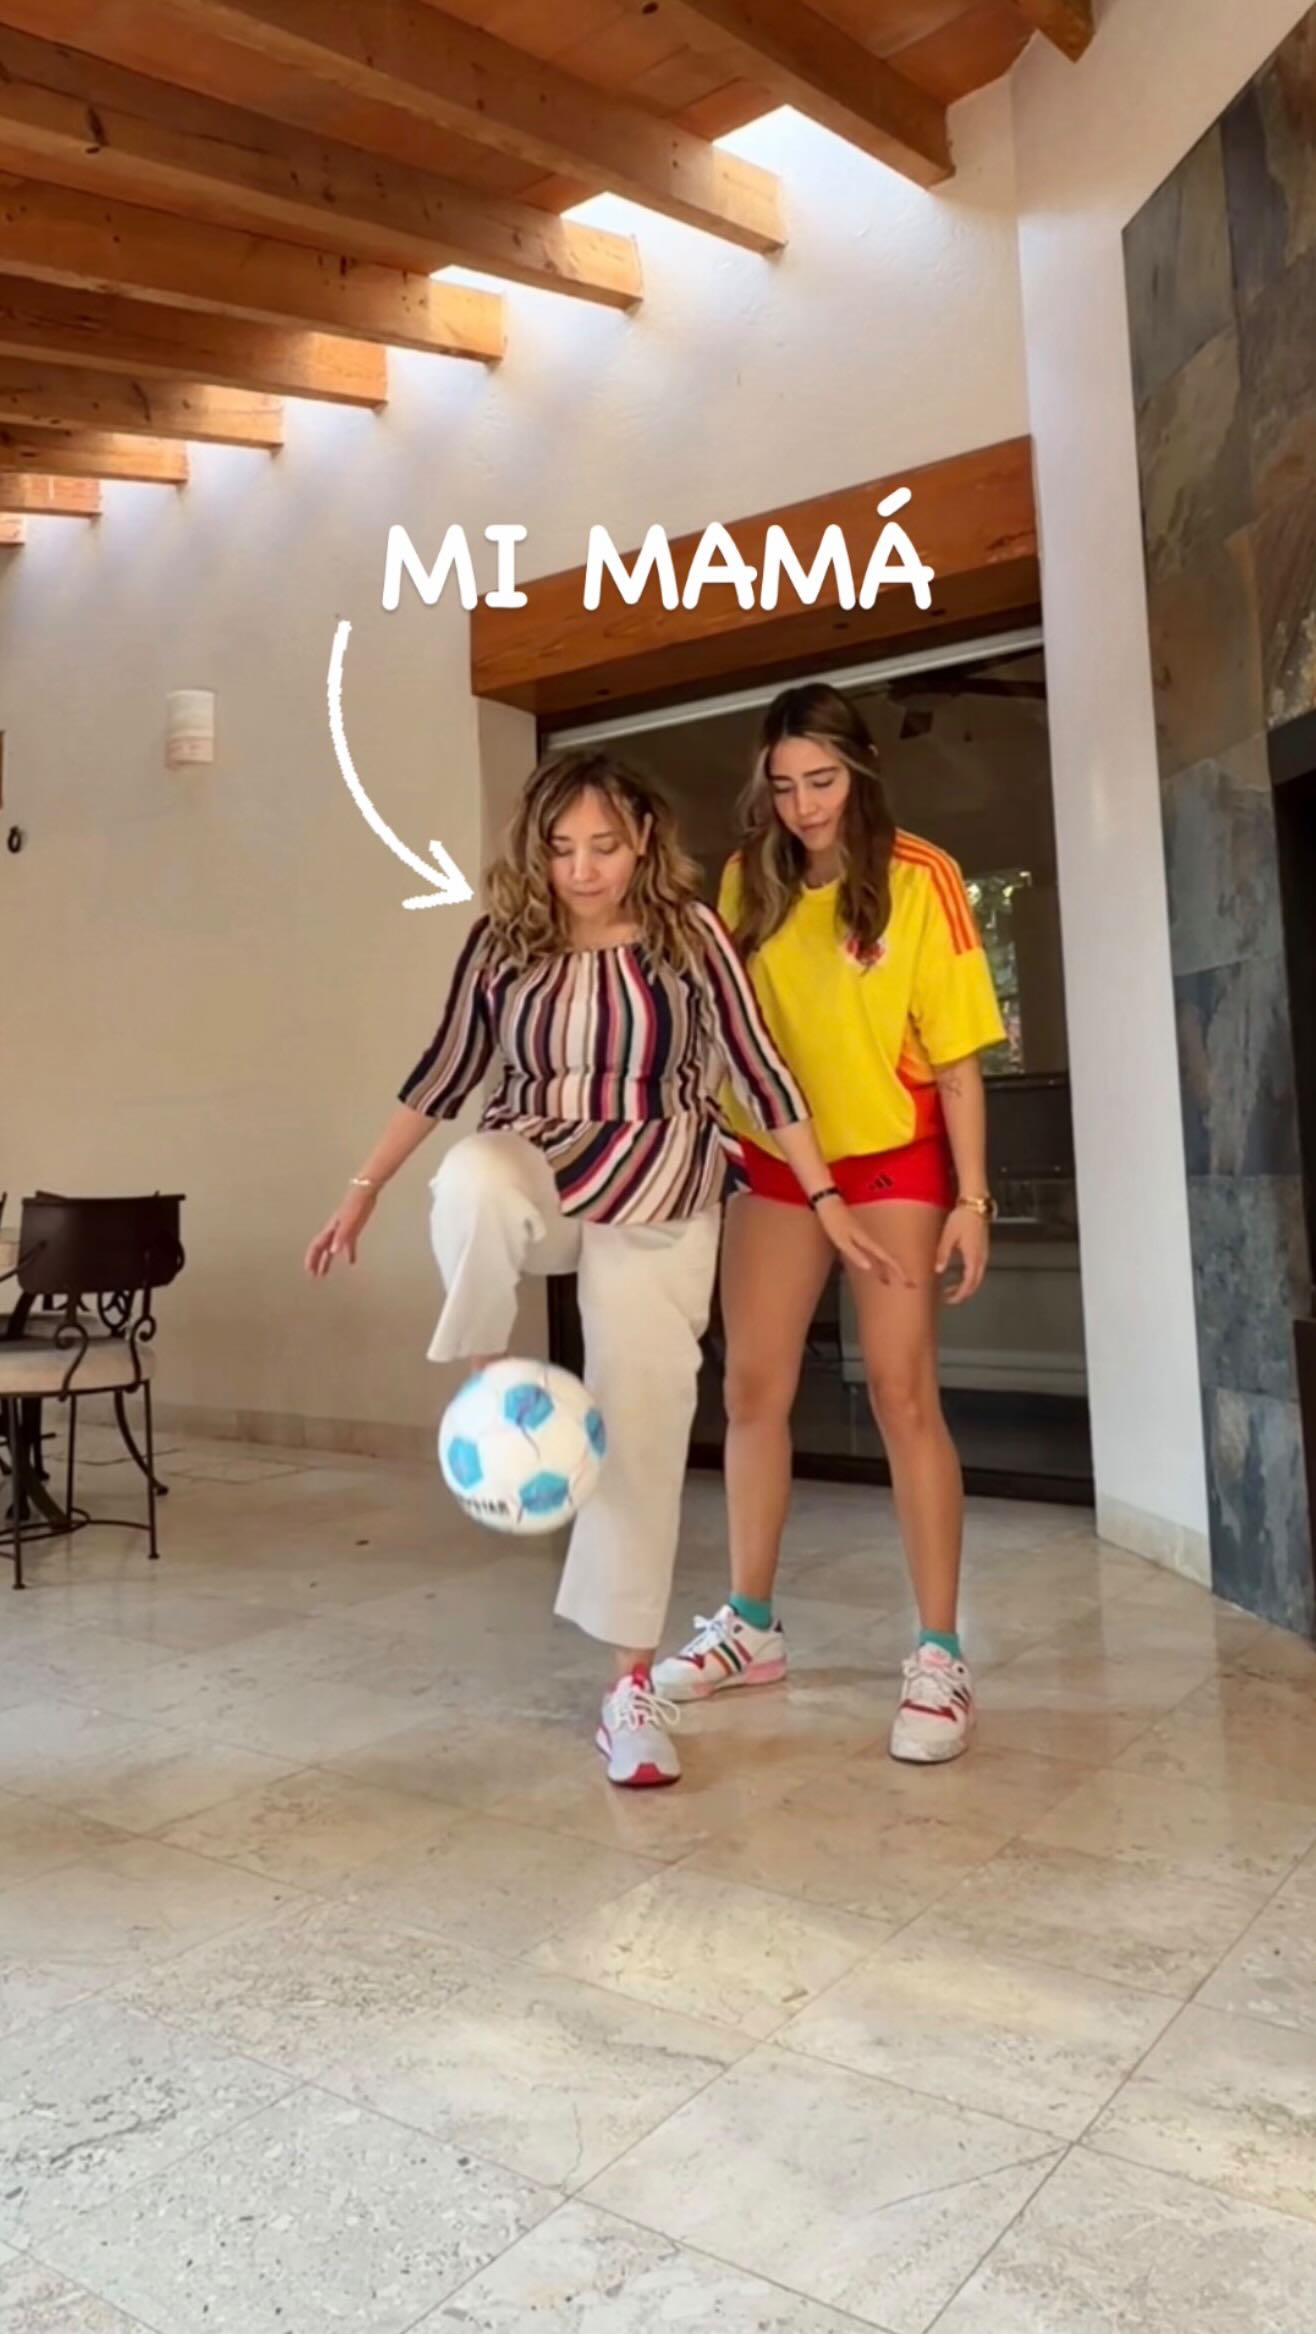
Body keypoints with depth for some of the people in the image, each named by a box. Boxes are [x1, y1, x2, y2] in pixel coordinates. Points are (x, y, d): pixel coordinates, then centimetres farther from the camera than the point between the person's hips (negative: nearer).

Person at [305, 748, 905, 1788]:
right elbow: (447, 1071, 7)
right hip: (534, 1175, 1)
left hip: (655, 1206, -1)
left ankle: (632, 1683, 14)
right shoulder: (504, 941, -2)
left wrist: (827, 1201, -7)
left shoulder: (689, 933, -6)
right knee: (471, 1178, -38)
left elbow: (759, 1071, -4)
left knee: (642, 1430, 0)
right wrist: (365, 1188, 7)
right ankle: (483, 1387, -14)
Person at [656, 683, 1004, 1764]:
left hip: (894, 1156, -4)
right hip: (777, 1158, 4)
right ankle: (752, 1625, 21)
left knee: (903, 1391, -8)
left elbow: (956, 1056, -10)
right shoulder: (750, 881, 1)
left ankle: (940, 1656, 3)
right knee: (753, 1388, 6)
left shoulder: (919, 878, -11)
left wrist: (971, 1197, -13)